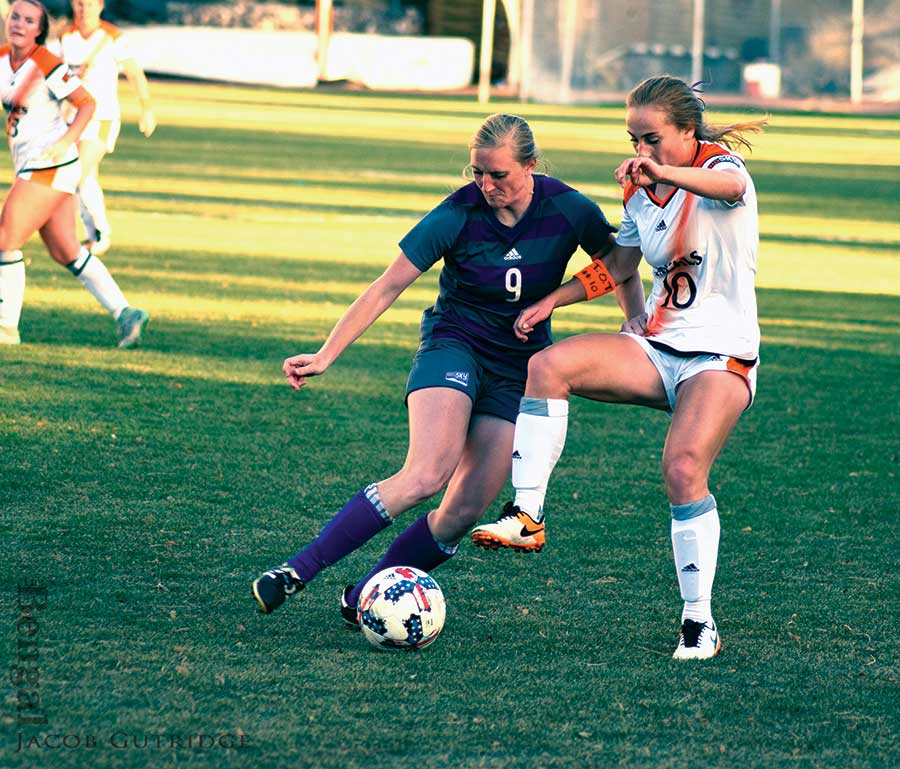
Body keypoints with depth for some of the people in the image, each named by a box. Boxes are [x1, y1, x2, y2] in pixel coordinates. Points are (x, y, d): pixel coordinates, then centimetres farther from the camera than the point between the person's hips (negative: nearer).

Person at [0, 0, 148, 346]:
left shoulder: (47, 65, -15)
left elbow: (87, 104, -13)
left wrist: (65, 140, -24)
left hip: (50, 166, -8)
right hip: (31, 168, 8)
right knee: (65, 251, 9)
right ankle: (124, 313, 10)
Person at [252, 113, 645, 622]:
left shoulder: (569, 211, -11)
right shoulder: (457, 216, -16)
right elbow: (387, 288, -11)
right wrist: (326, 355, -15)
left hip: (519, 368, 3)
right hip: (454, 345, -3)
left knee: (466, 512, -10)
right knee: (426, 475, -29)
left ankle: (363, 599, 4)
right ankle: (298, 571, -29)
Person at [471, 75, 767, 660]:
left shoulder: (719, 166, -11)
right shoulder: (641, 191, 10)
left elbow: (733, 187, -37)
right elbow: (618, 265, 24)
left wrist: (664, 172, -57)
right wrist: (551, 301, 11)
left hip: (721, 358, -6)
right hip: (656, 349, 6)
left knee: (684, 468, -27)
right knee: (548, 365, -19)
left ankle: (700, 622, -16)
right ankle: (527, 512, -20)